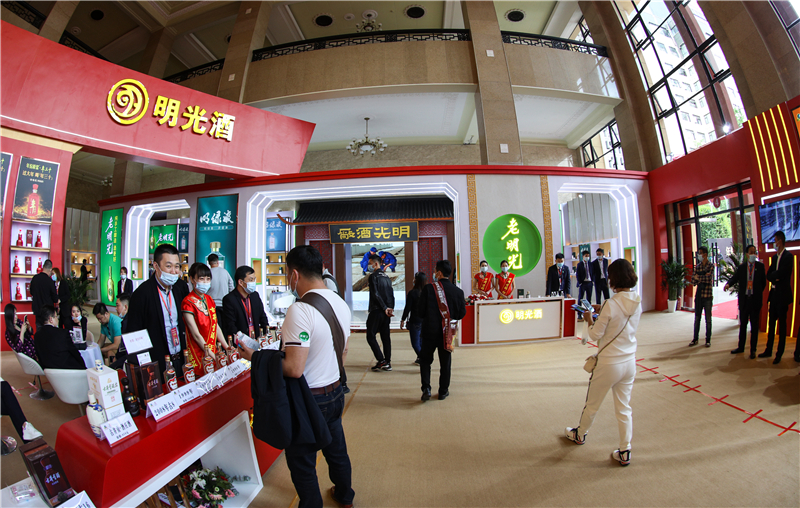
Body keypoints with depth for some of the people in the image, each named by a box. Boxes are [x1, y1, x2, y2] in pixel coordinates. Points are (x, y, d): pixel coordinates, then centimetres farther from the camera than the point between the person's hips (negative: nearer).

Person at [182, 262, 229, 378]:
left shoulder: (209, 300, 8)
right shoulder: (188, 302, -14)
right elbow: (196, 335, -16)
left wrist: (227, 348, 4)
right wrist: (213, 356, -16)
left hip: (213, 352, 6)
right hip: (198, 355, -6)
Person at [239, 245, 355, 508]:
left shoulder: (300, 310, -26)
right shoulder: (341, 304, 0)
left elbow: (294, 369, -27)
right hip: (335, 392, 8)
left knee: (302, 463, 15)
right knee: (336, 450, 28)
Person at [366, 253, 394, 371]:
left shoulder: (373, 276, -8)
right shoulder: (387, 277, 15)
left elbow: (376, 294, -15)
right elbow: (391, 295, 12)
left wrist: (385, 308, -11)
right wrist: (391, 308, 5)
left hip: (376, 311, -7)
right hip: (386, 313, 7)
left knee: (371, 336, 0)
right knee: (385, 337, 10)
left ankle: (381, 361, -7)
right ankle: (388, 362, 13)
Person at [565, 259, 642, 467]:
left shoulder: (611, 305, -23)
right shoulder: (637, 302, -4)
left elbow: (595, 335, -16)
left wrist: (589, 320, 1)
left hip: (608, 364, -6)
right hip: (629, 362, 6)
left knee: (592, 405, 16)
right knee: (624, 408, 17)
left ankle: (579, 434, 38)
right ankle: (624, 452, 26)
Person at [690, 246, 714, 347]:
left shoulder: (711, 265, -5)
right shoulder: (697, 266, 8)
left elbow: (709, 279, -18)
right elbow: (693, 281, 1)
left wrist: (698, 277, -7)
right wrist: (703, 277, -14)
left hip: (707, 296, -4)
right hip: (699, 295, 4)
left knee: (708, 319, 4)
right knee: (697, 318, 9)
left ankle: (708, 340, 14)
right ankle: (695, 339, 16)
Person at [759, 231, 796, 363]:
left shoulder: (788, 256, -10)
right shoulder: (775, 257, 14)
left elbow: (780, 274, -20)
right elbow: (768, 275, 10)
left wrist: (773, 275, -2)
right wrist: (775, 278, -8)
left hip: (783, 294, -7)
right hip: (774, 293, 7)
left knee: (782, 324, 0)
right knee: (771, 323, 12)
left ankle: (779, 354, 7)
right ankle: (768, 350, 21)